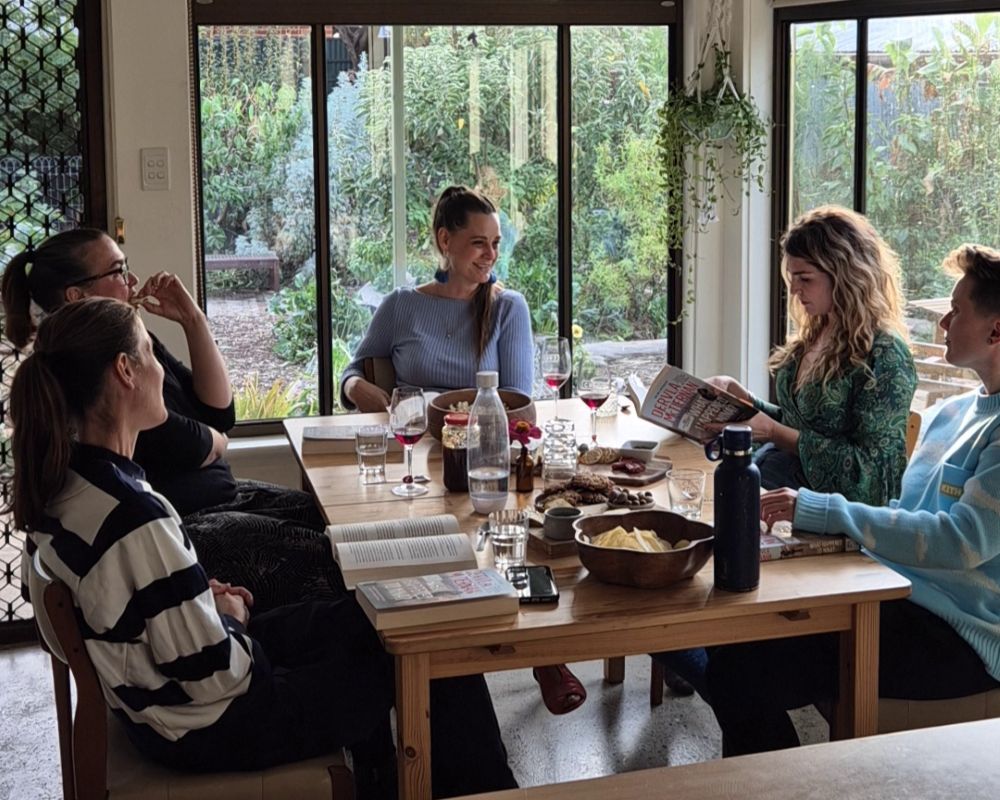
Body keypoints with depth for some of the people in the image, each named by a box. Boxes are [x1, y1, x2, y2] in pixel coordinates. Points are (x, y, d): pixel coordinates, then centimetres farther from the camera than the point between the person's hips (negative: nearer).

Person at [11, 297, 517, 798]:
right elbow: (216, 678, -27)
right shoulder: (134, 516, -33)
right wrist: (232, 615, -8)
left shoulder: (57, 476, -6)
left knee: (365, 620, 22)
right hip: (212, 725, -9)